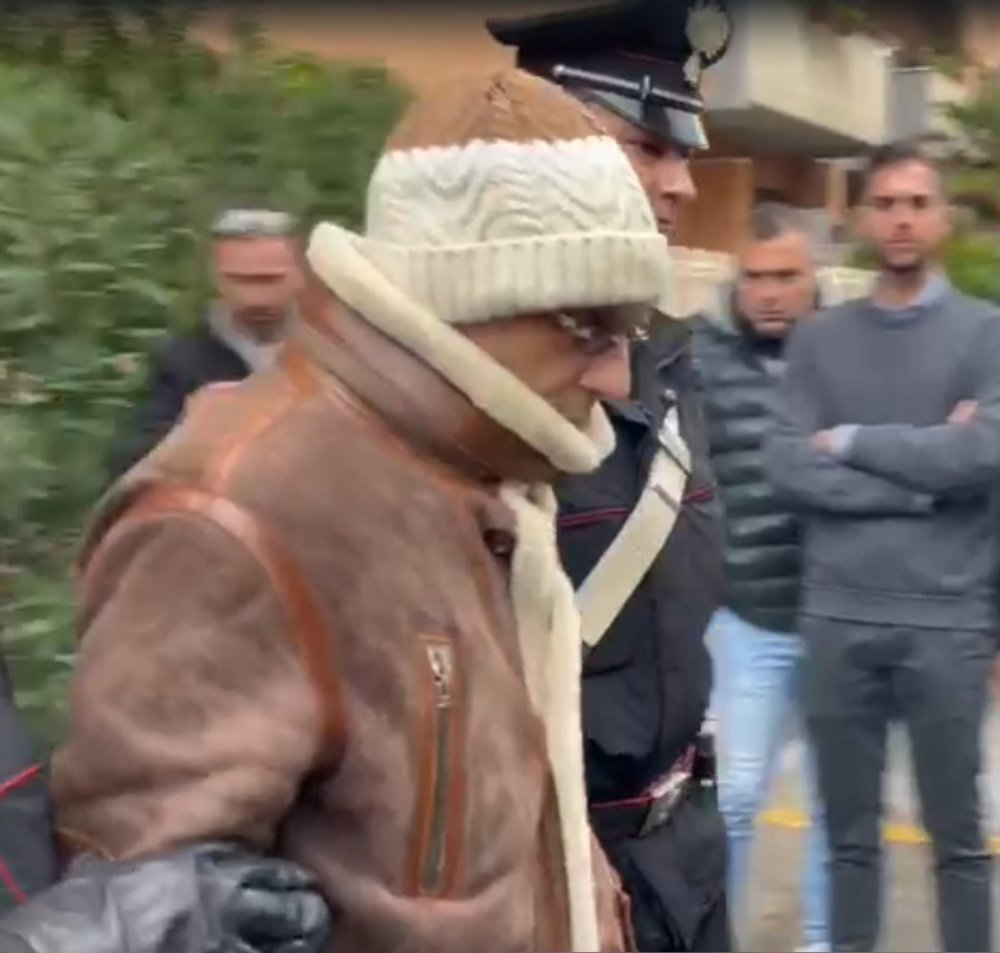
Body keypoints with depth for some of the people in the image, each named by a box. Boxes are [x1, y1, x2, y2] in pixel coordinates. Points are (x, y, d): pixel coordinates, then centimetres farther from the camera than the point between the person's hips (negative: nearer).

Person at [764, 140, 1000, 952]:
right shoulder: (821, 340, 7)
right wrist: (920, 480, -12)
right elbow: (789, 468, -5)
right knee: (850, 833, 13)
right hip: (837, 617, 2)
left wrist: (852, 441, -6)